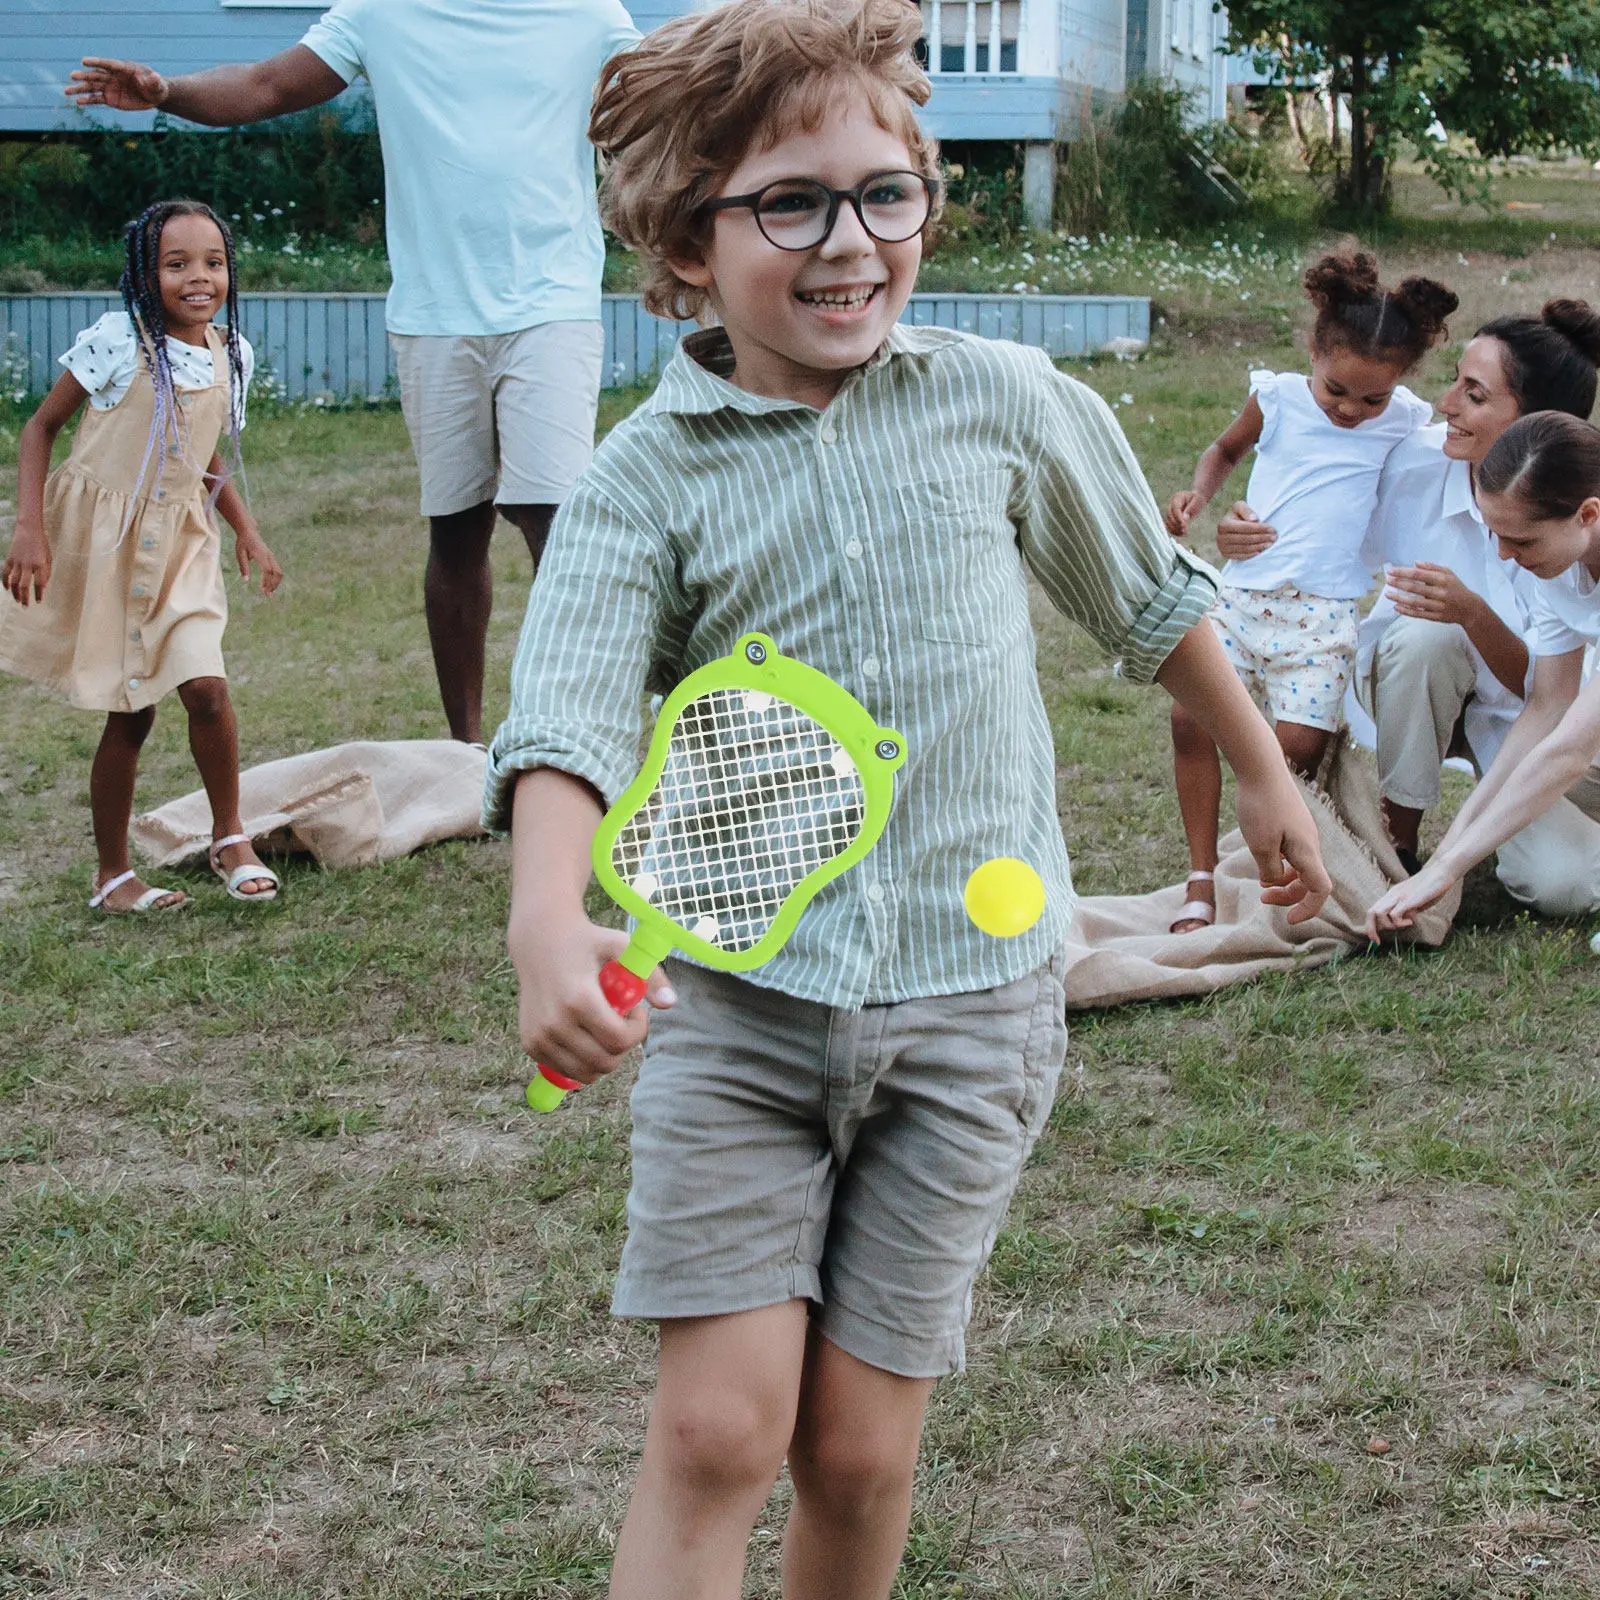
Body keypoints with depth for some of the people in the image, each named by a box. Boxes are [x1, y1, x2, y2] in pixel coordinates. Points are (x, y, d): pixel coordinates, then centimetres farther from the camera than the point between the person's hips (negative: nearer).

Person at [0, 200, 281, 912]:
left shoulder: (230, 354, 3)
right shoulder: (118, 340, -13)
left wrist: (245, 528, 9)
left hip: (178, 541, 4)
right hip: (99, 535, -4)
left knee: (206, 687, -13)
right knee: (129, 714, 1)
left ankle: (229, 839, 7)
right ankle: (112, 874, 16)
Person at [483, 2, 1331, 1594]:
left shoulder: (1006, 404, 1)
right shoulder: (641, 480, -5)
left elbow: (1149, 596, 17)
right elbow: (565, 717, -20)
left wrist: (1261, 774, 28)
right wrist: (550, 920, -39)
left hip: (969, 1000, 1)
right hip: (733, 996, -1)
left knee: (857, 1447, 3)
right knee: (718, 1425, -8)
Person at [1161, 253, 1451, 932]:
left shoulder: (1407, 423, 3)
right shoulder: (1279, 398, 4)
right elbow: (1226, 449, 23)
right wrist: (1198, 494, 6)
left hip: (1324, 617, -1)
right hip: (1240, 593, 1)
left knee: (1299, 743, -16)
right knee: (1191, 716, -14)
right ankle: (1201, 879, -5)